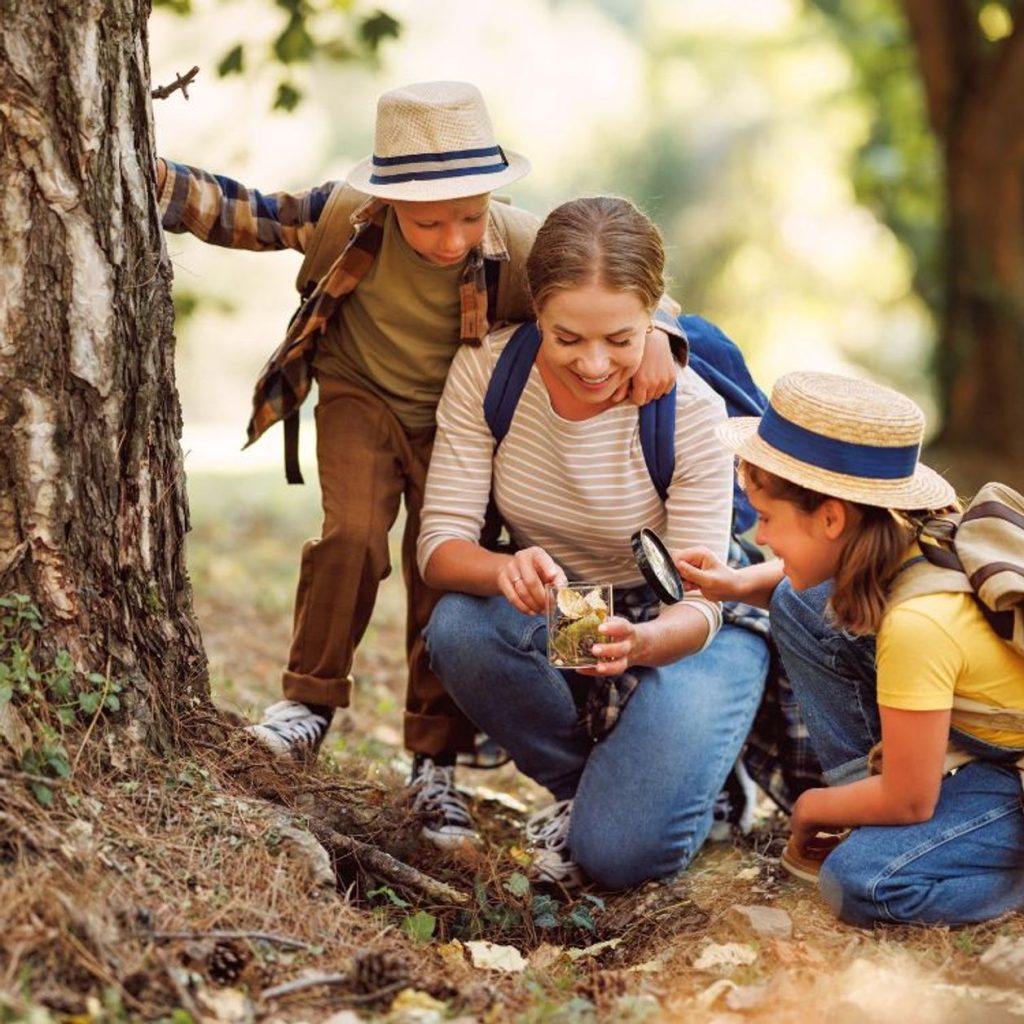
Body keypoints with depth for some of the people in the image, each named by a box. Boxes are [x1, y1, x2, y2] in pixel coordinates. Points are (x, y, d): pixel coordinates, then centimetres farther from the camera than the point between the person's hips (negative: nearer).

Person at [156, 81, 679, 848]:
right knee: (353, 537, -22)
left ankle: (437, 763, 16)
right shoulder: (348, 216, -23)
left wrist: (654, 336, -40)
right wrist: (151, 177, -21)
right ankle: (310, 700, 1)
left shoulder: (519, 246, -25)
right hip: (362, 399, 0)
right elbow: (242, 213, -13)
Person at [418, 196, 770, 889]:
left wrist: (641, 642, -48)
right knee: (459, 629, -31)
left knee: (618, 853, -24)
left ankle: (694, 777, 14)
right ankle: (582, 786, -2)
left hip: (676, 630, -4)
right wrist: (505, 570, -44)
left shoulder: (693, 411, -24)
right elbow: (441, 543, -19)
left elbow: (698, 606, -23)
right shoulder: (487, 371, -17)